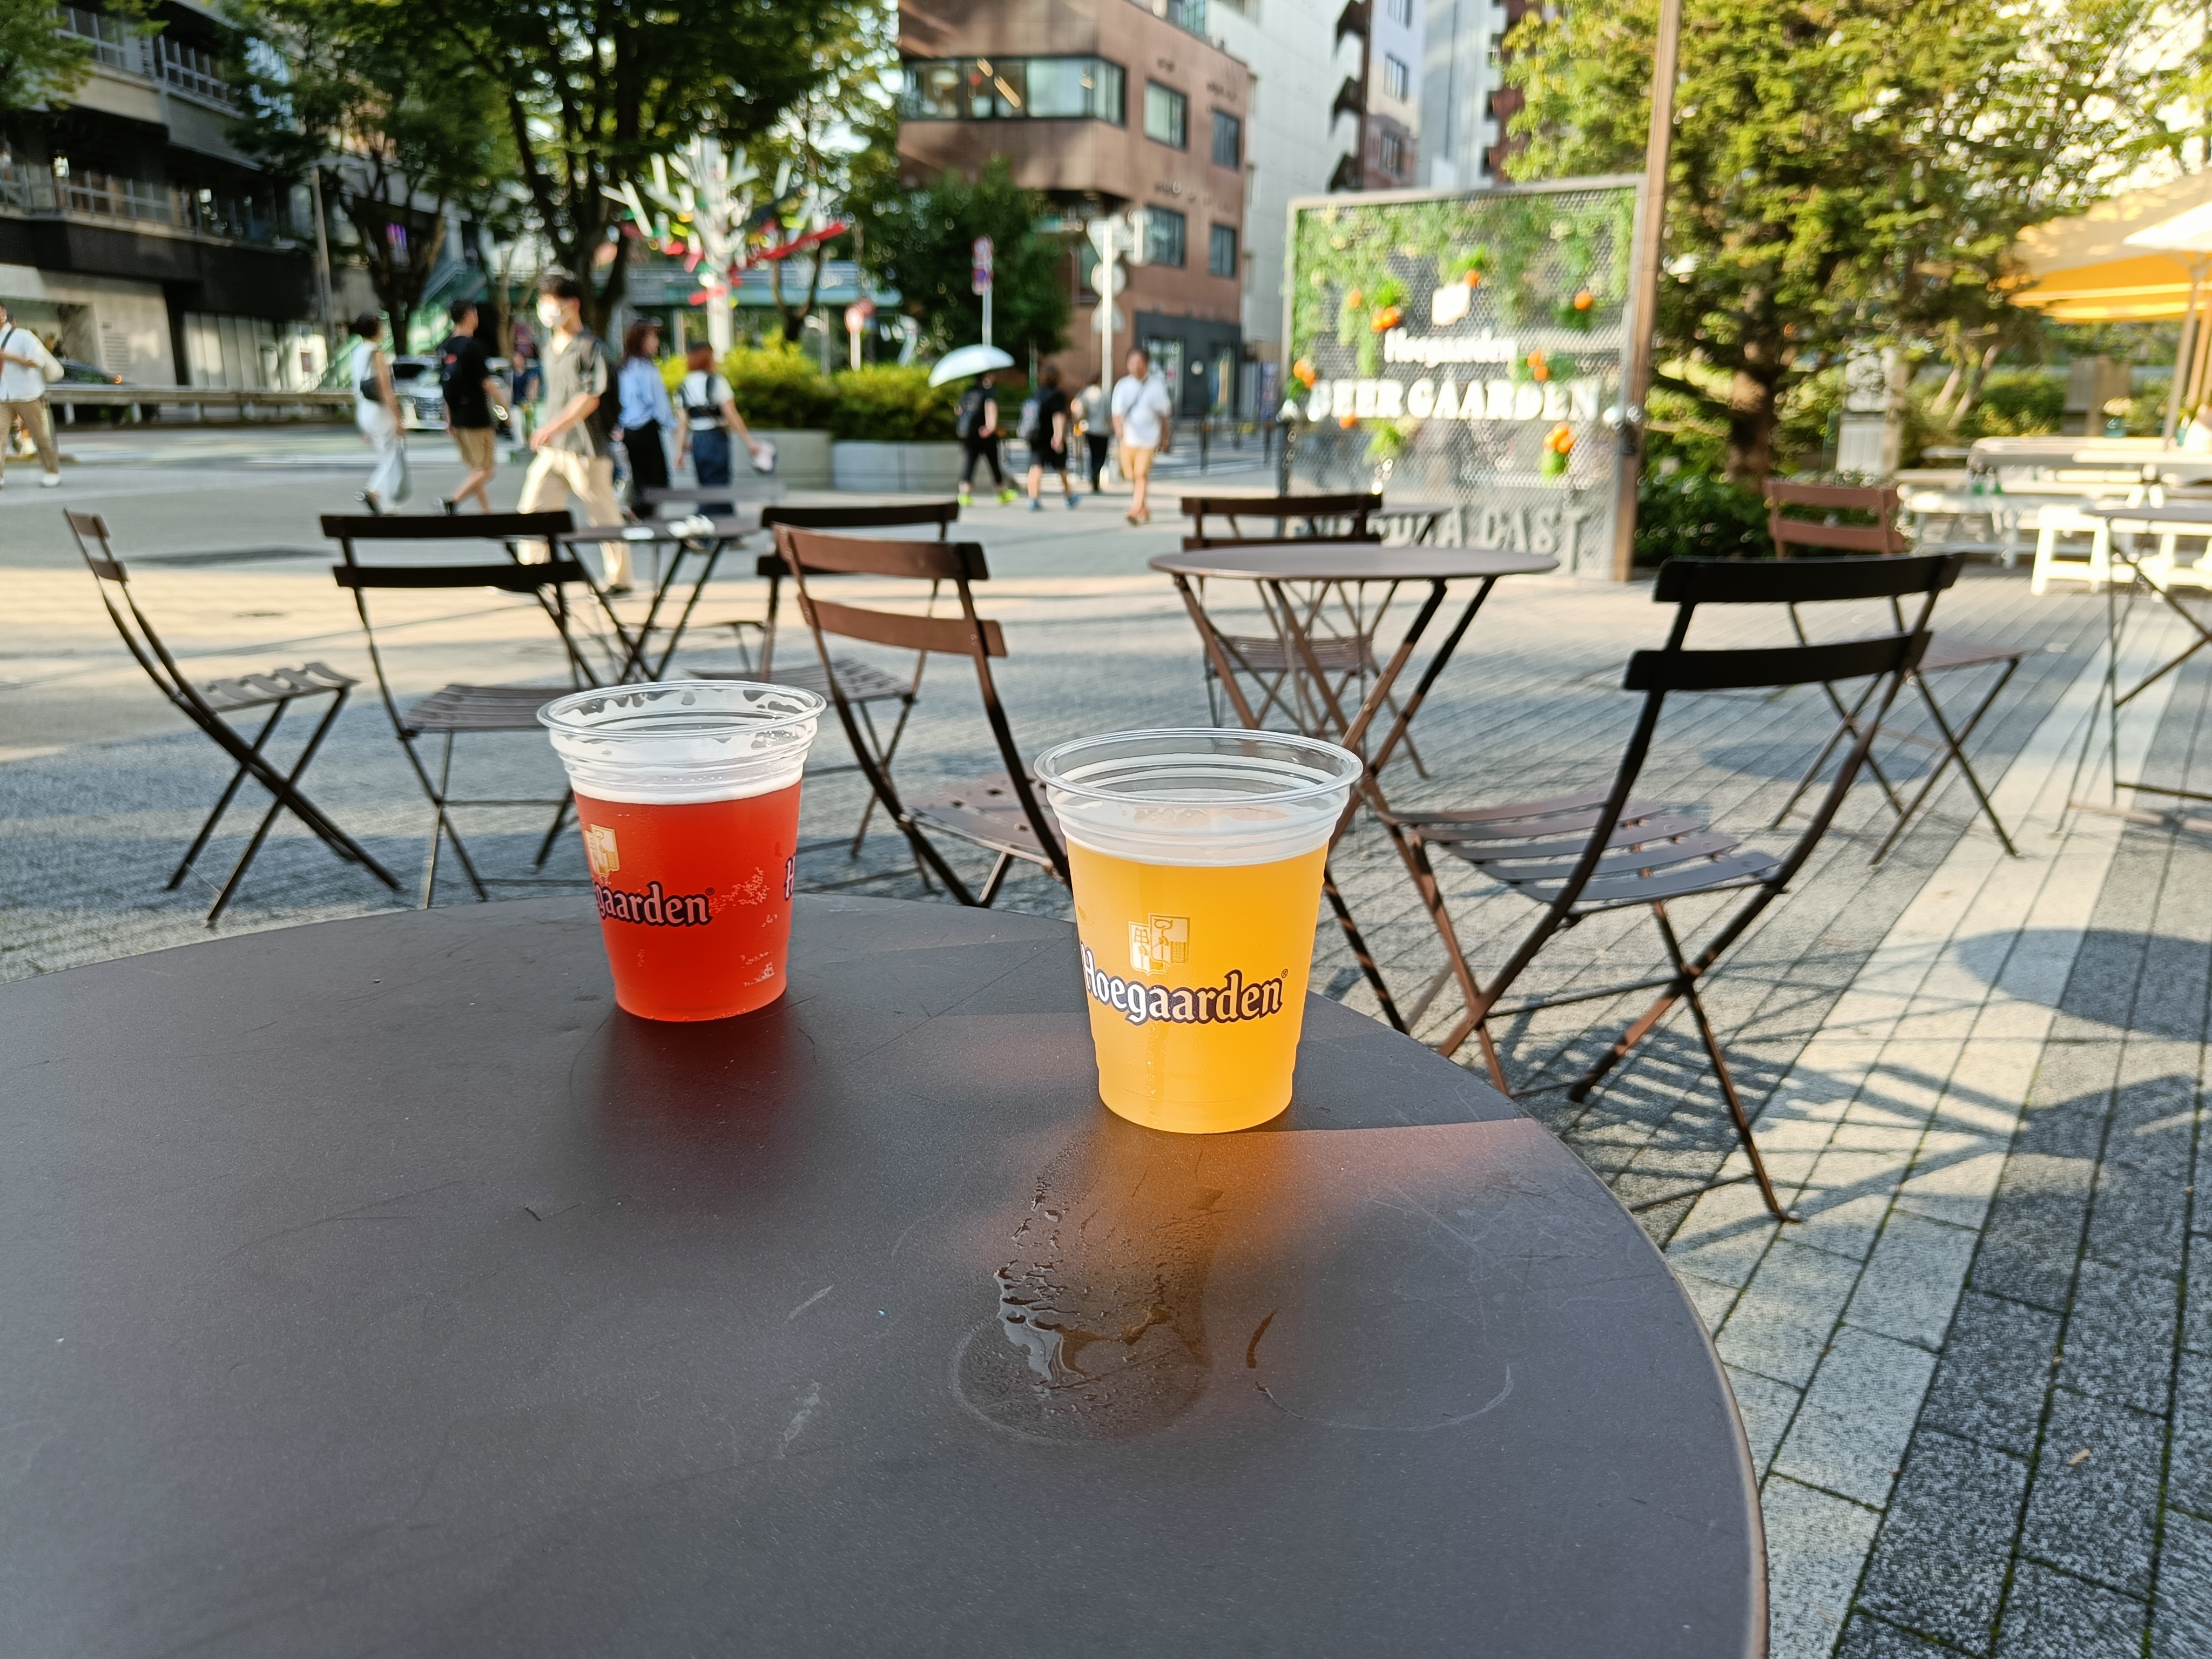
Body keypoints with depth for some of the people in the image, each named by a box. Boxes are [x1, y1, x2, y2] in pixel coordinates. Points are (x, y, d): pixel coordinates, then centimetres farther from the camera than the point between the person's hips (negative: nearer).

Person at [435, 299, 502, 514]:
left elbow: (445, 384, 13)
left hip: (457, 417, 8)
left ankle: (487, 511, 19)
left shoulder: (445, 347, 9)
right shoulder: (473, 347, -13)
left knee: (476, 469, 15)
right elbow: (487, 383, -15)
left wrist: (449, 418, 19)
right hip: (476, 417, -8)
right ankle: (453, 501, -17)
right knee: (485, 469, -3)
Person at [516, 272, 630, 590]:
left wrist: (555, 427, -26)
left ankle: (619, 579, 12)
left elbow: (590, 398, -17)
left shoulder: (590, 347, -8)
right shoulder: (550, 347, 17)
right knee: (532, 508, 0)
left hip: (586, 447, -8)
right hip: (551, 447, 8)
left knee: (603, 515, 1)